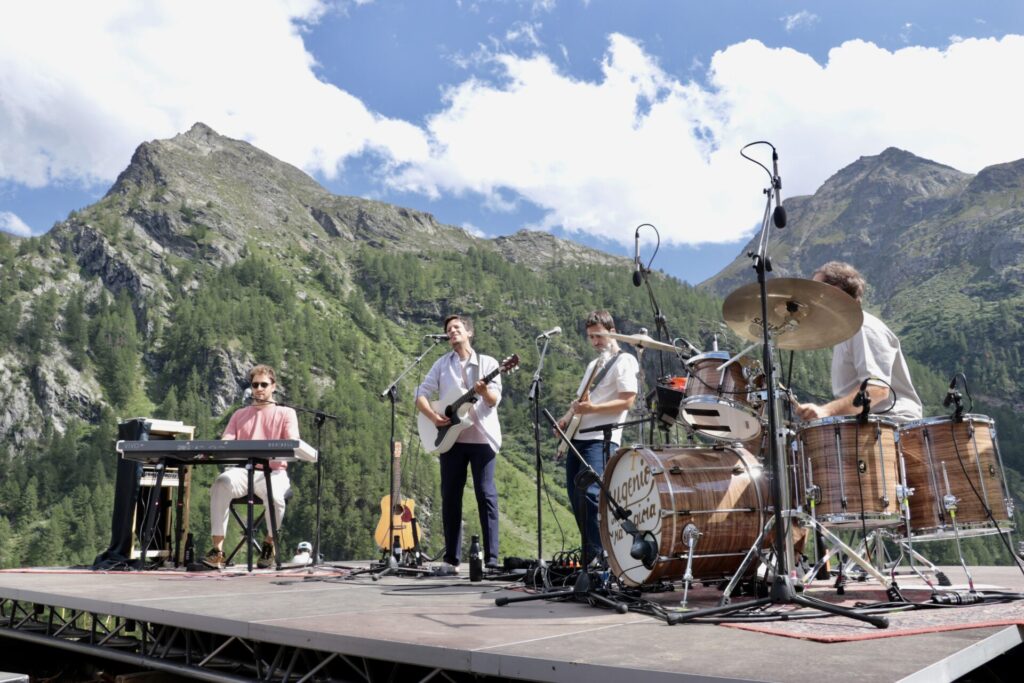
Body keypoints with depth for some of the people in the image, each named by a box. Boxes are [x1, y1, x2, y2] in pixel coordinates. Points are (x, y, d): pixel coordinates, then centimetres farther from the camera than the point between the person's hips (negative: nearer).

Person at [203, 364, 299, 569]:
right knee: (221, 484, -32)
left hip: (273, 471, -2)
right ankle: (217, 549, -30)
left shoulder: (286, 413, 12)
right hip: (243, 470, 2)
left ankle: (269, 543, -7)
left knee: (274, 495, -36)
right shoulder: (240, 414, 22)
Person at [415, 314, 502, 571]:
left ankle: (491, 559, -1)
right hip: (451, 437, 3)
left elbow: (495, 400, -5)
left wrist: (483, 391, -26)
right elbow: (421, 394, 7)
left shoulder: (488, 363, 5)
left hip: (481, 437, -2)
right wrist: (432, 416, -11)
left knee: (486, 495, -4)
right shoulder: (442, 364, 11)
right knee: (450, 496, 5)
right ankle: (451, 559, 14)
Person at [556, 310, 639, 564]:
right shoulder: (594, 364, 24)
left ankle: (598, 554, -14)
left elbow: (627, 401, -13)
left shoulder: (624, 361, -2)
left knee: (590, 493, -21)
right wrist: (566, 418, 9)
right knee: (576, 497, 6)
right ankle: (589, 554, 16)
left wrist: (592, 408, -22)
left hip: (602, 439, -9)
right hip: (578, 438, 9)